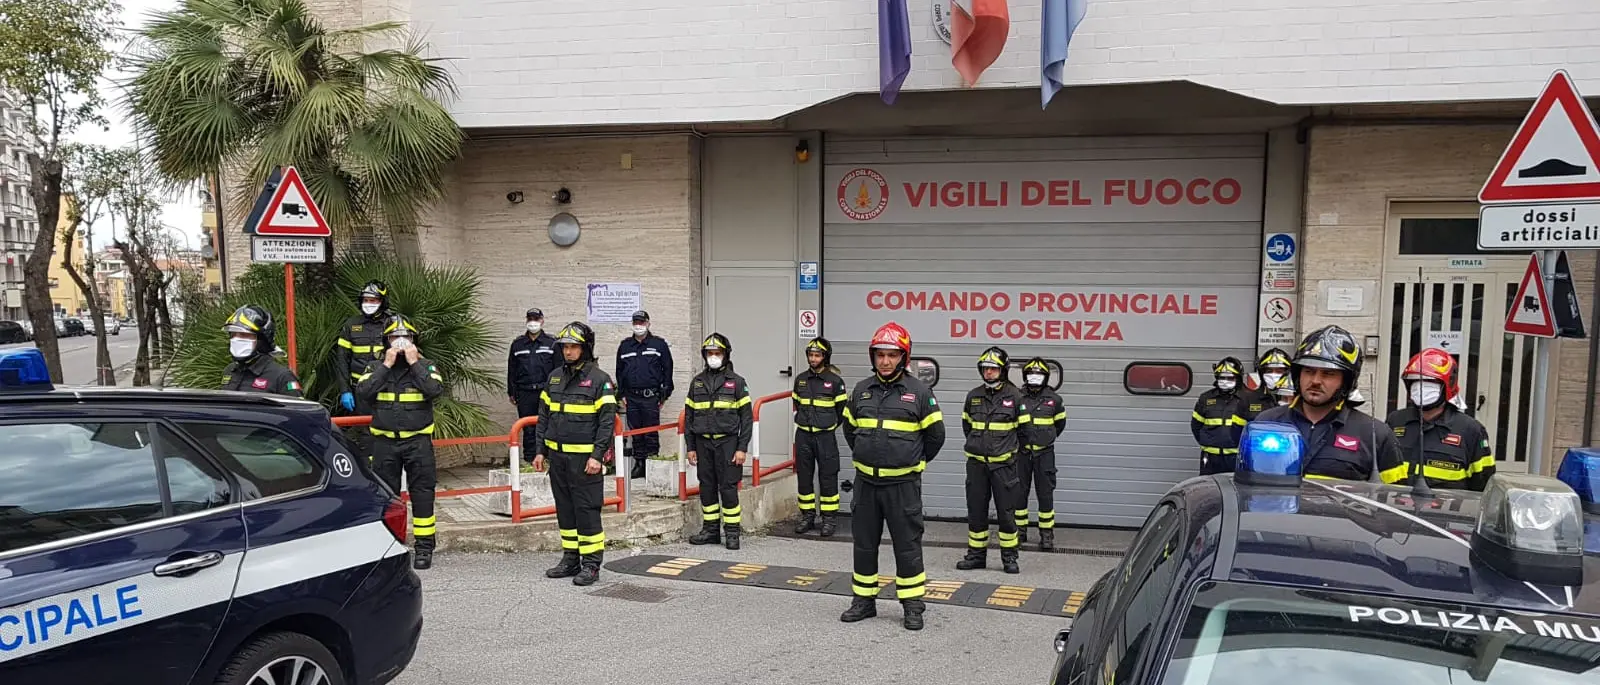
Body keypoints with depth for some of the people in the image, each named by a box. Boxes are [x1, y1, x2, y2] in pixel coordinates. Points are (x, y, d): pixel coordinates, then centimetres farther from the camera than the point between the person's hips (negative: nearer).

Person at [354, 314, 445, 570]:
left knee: (422, 494, 0)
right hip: (384, 441, 2)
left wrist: (414, 363, -13)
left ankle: (425, 548, 7)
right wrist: (386, 365, -12)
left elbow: (435, 390, -16)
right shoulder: (375, 367, 7)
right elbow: (363, 391, -11)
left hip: (418, 441, -2)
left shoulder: (425, 366, 3)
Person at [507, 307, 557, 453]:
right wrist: (511, 393, 11)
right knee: (528, 429, 3)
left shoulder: (552, 343, 5)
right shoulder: (517, 344, 12)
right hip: (524, 393, 2)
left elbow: (558, 370, 4)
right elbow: (511, 370, 15)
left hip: (546, 392, -2)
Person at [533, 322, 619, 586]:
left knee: (587, 510, -4)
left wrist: (597, 455, -17)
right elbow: (543, 416, 16)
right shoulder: (554, 377, 12)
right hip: (556, 455, 6)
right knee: (564, 509, 12)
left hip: (584, 457, -6)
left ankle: (591, 564, 3)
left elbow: (607, 420, -10)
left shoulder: (599, 379, -7)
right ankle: (571, 559, 22)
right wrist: (540, 451, 10)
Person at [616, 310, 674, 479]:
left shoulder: (658, 344, 2)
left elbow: (667, 369, 3)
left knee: (651, 434, -2)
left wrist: (665, 393, -1)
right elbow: (619, 371, 16)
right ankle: (639, 464, 15)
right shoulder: (625, 345, 12)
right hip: (632, 397, 3)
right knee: (635, 433, 8)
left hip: (651, 397, -3)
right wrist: (622, 394, 11)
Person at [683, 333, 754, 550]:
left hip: (727, 442, -4)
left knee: (728, 488, -4)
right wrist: (690, 447, 7)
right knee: (707, 488, 8)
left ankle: (732, 532, 5)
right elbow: (689, 416, 12)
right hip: (703, 443, 4)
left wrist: (742, 448, -9)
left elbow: (747, 417, -2)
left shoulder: (736, 382, 0)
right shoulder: (697, 382, 10)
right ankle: (710, 530, 18)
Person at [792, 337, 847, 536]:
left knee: (828, 478, -1)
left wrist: (828, 425, 8)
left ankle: (829, 519, 7)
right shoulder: (800, 379, 6)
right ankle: (807, 517, 18)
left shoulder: (835, 381, -7)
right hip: (803, 436, 4)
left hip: (825, 436, -4)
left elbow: (843, 409, 1)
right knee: (804, 477, 8)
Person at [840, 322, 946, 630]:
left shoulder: (919, 391, -6)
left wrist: (913, 463, 8)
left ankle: (912, 606, 12)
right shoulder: (861, 390, 5)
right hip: (866, 481, 4)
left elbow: (935, 435, 1)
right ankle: (864, 600, 24)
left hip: (903, 484, -4)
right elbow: (849, 429, 20)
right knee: (864, 543, 11)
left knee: (907, 544, 2)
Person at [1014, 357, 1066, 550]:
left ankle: (1047, 533, 9)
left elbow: (1060, 423, 18)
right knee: (1019, 492, 6)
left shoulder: (1054, 400, 1)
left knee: (1045, 493, 1)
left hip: (1044, 453, -1)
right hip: (1021, 452, 1)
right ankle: (1020, 530, 18)